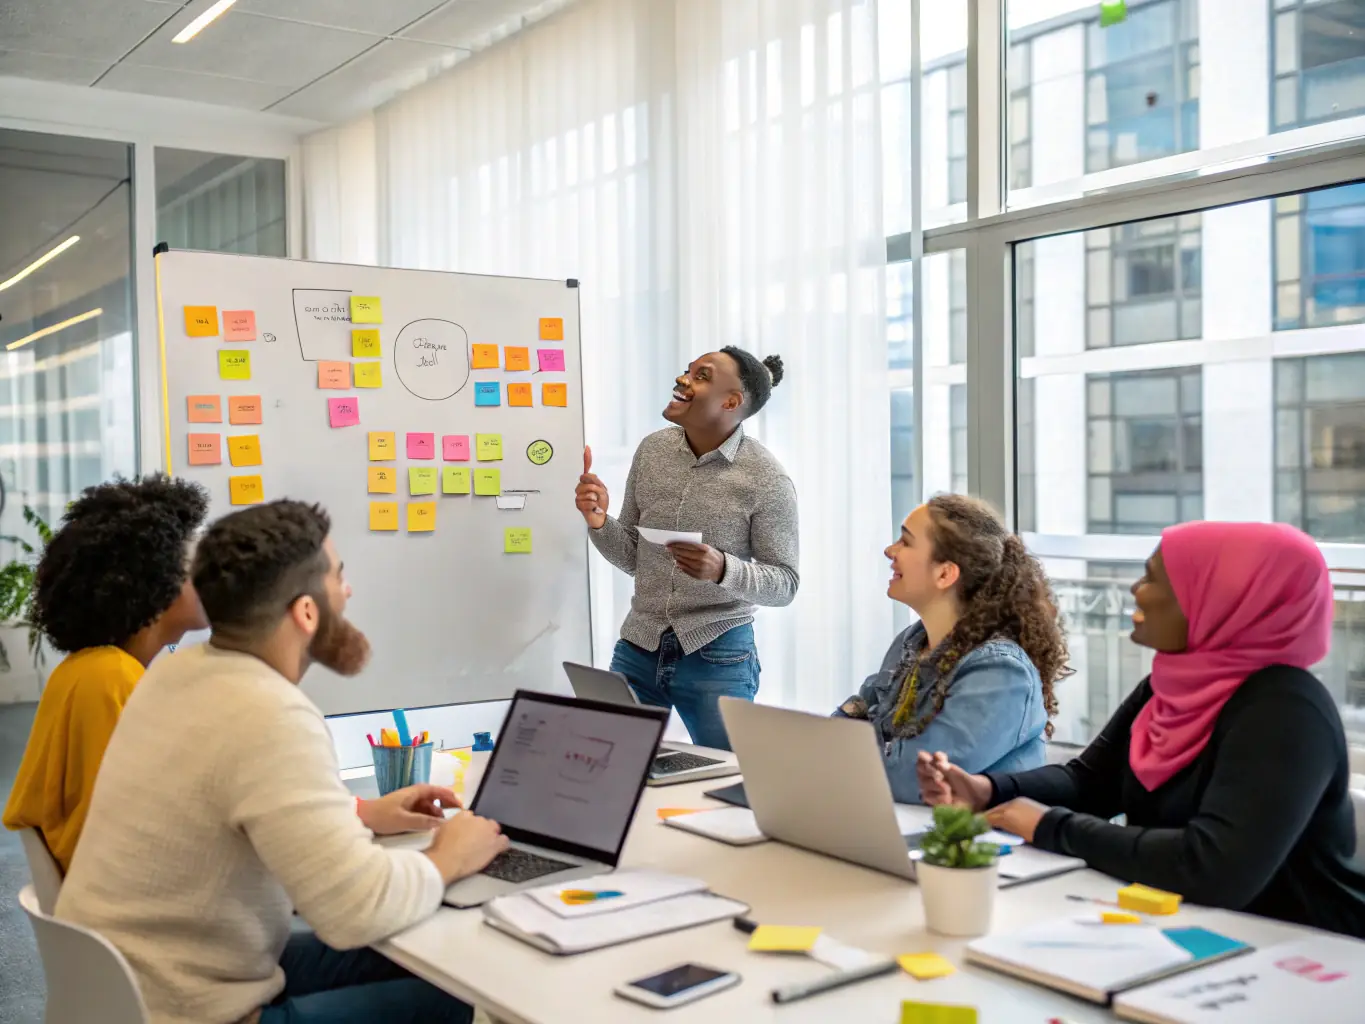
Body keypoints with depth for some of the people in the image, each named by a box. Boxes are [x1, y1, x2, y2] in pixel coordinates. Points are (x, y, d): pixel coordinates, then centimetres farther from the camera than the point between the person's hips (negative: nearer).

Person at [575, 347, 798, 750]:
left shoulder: (766, 478, -12)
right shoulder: (651, 450, 2)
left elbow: (785, 584, -9)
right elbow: (631, 558, 8)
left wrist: (723, 569, -26)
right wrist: (599, 522, -12)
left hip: (718, 656, -4)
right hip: (638, 648, 4)